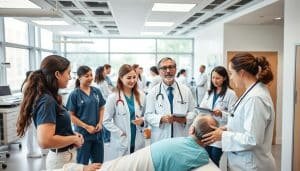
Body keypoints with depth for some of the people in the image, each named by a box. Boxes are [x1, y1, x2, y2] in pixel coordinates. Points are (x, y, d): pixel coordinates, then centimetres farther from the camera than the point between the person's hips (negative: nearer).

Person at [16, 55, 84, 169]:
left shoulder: (50, 98, 3)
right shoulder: (47, 101, -23)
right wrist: (74, 139, -19)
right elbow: (45, 141, -33)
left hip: (65, 155, 9)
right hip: (62, 159, -9)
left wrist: (72, 134, 4)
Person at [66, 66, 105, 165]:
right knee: (82, 163, 13)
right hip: (83, 133, -4)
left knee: (99, 162, 16)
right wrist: (87, 127, -14)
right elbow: (71, 116, -9)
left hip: (97, 132, 4)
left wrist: (100, 123, -5)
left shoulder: (96, 91, 3)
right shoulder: (74, 94, -10)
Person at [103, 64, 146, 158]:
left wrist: (142, 120, -12)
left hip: (138, 142, 3)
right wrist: (121, 133, -13)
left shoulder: (141, 95, 1)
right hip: (121, 142, -2)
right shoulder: (113, 97, -8)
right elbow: (106, 121, -7)